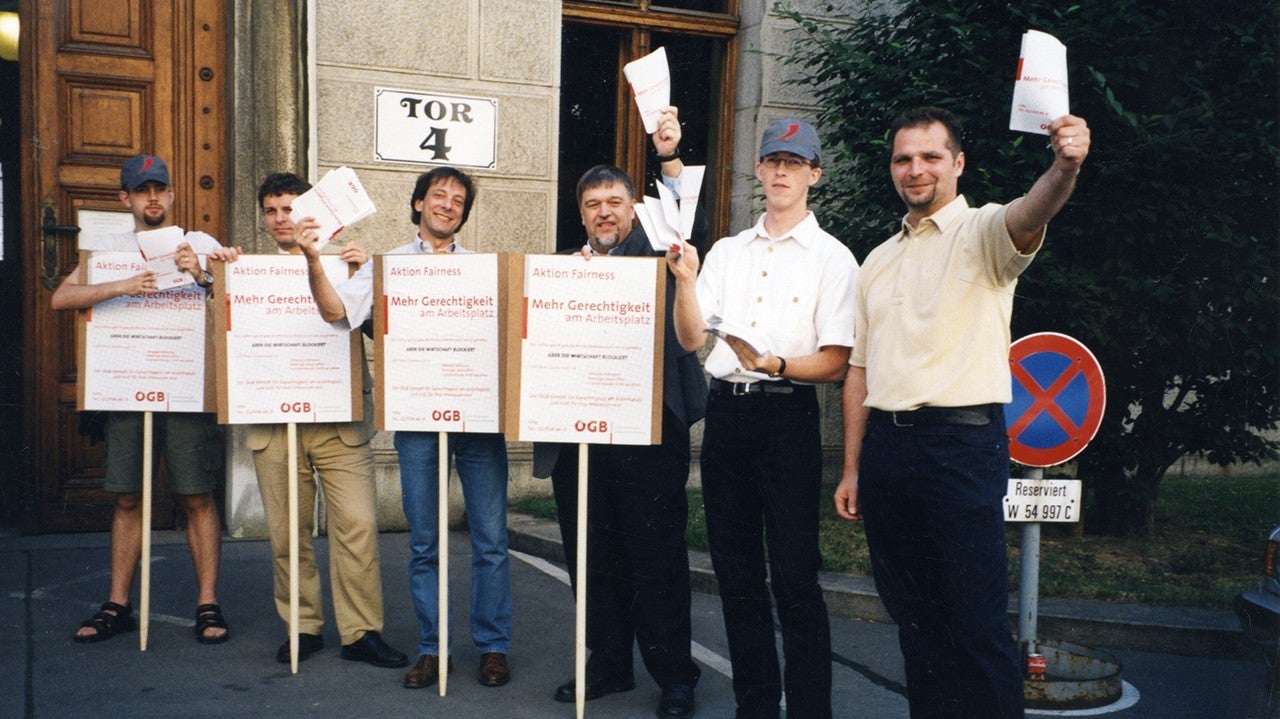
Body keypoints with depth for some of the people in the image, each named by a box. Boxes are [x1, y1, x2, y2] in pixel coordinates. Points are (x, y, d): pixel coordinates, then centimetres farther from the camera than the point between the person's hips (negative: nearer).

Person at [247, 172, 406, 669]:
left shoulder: (341, 265, 7)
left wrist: (365, 272, -13)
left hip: (338, 419, -2)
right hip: (274, 420, 2)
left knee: (358, 524, -6)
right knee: (286, 532, 8)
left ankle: (362, 632, 5)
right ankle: (302, 626, 22)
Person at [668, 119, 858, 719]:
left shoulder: (832, 258, -1)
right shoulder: (726, 252, 13)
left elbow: (834, 361, -6)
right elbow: (691, 338, 7)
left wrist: (776, 364, -23)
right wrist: (684, 280, -9)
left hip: (787, 416, -5)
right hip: (724, 411, 5)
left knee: (794, 575, -2)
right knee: (735, 569, 11)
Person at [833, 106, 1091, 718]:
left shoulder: (983, 233, -1)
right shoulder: (878, 261, 17)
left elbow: (1029, 215, -26)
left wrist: (1065, 169, -48)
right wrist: (852, 469, 12)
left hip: (962, 444, -6)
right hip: (885, 444, 6)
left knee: (976, 622, -2)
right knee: (911, 613, 14)